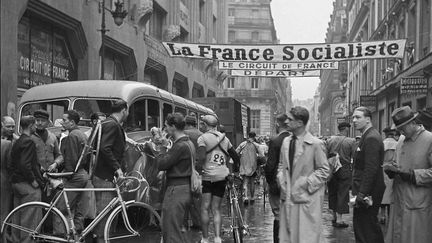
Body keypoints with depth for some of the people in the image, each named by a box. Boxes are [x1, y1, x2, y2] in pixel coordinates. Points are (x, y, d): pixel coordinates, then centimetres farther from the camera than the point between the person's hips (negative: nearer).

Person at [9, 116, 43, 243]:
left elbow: (12, 164, 19)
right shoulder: (29, 142, -14)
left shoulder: (17, 142, 15)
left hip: (16, 183, 10)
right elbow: (25, 165, -23)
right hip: (28, 185, -10)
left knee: (17, 218, 14)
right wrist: (34, 181, -17)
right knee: (30, 219, -7)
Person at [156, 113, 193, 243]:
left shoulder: (180, 146, -18)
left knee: (171, 232, -4)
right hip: (185, 188, 10)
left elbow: (161, 164, -17)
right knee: (178, 228, 19)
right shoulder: (188, 143, 14)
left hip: (177, 189, -10)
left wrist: (162, 148, -7)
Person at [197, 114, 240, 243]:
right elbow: (236, 157, 18)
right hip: (223, 176, 5)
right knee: (216, 208, 9)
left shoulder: (203, 138, -3)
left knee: (204, 208, 2)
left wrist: (198, 168, -2)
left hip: (208, 176, -5)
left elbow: (201, 157, -17)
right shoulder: (224, 138, 15)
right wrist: (233, 171, 29)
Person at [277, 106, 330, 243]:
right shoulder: (286, 141, 10)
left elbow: (324, 170, -5)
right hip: (288, 197, 6)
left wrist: (306, 183, -12)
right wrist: (281, 180, 4)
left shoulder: (315, 144, -8)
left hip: (307, 199, -5)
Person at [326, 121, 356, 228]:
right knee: (342, 194, 2)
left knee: (332, 193, 15)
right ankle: (339, 219, 2)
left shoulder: (329, 140, 0)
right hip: (345, 170, -4)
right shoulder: (351, 141, -10)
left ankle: (334, 216, 24)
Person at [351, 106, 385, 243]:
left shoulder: (371, 138, -17)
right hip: (366, 191, 10)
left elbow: (371, 169, -23)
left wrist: (362, 193, -24)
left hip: (368, 191, -10)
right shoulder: (369, 136, 15)